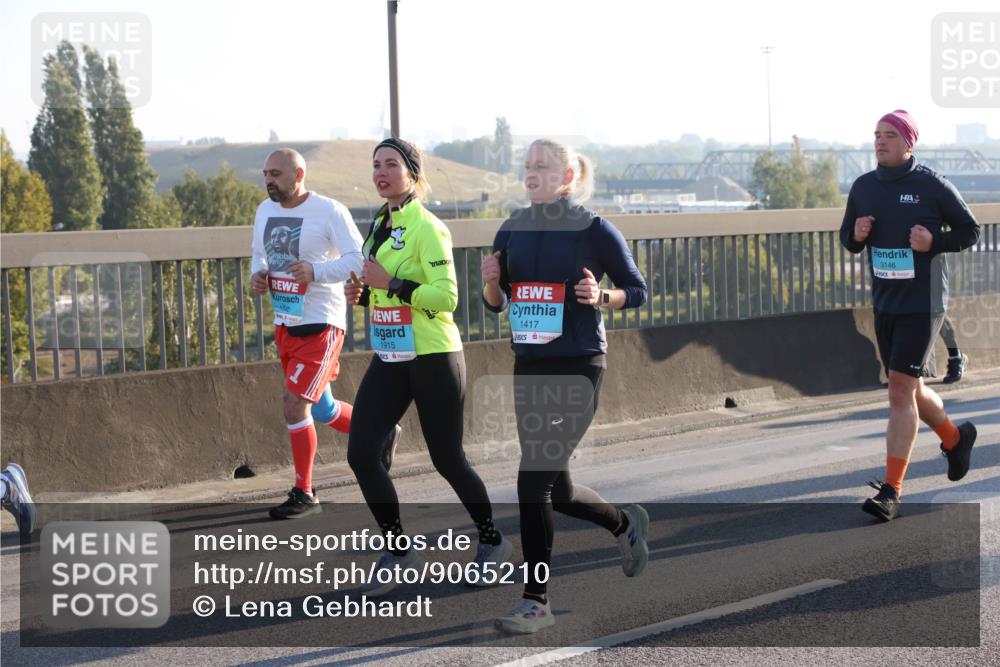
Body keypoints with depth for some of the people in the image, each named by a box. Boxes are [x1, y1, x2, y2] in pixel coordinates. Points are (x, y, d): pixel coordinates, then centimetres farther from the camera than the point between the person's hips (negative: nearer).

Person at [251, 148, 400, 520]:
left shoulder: (329, 211, -14)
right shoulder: (265, 211, 7)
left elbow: (358, 259, -17)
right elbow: (260, 254, 21)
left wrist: (316, 271, -31)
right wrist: (258, 276, -2)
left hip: (321, 325, -8)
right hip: (285, 323, 8)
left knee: (295, 405, -13)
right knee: (322, 410, 18)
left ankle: (303, 494, -1)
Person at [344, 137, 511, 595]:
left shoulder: (426, 227, -13)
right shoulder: (380, 226, 11)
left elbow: (446, 296, -20)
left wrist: (392, 284, -25)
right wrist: (361, 294, 3)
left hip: (432, 357, -7)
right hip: (389, 359, 7)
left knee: (447, 458, 3)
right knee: (360, 452, -4)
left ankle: (492, 541, 26)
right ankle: (398, 549, 11)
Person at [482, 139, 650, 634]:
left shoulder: (593, 230, -6)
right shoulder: (513, 231, 8)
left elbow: (637, 290, 1)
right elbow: (497, 304, 15)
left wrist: (601, 296, -18)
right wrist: (491, 282, -6)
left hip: (577, 365, -6)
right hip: (529, 366, 6)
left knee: (535, 478, -14)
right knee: (554, 486, 13)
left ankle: (535, 601, -6)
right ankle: (625, 525, 43)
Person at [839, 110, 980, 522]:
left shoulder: (932, 186, -8)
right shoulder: (863, 187, 5)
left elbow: (970, 230, 0)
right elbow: (848, 239, 15)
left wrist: (934, 242, -17)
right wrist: (856, 235, -8)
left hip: (922, 305, -6)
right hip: (884, 303, 6)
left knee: (901, 390, -13)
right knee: (908, 389, 16)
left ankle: (891, 490, -12)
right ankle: (955, 438, 45)